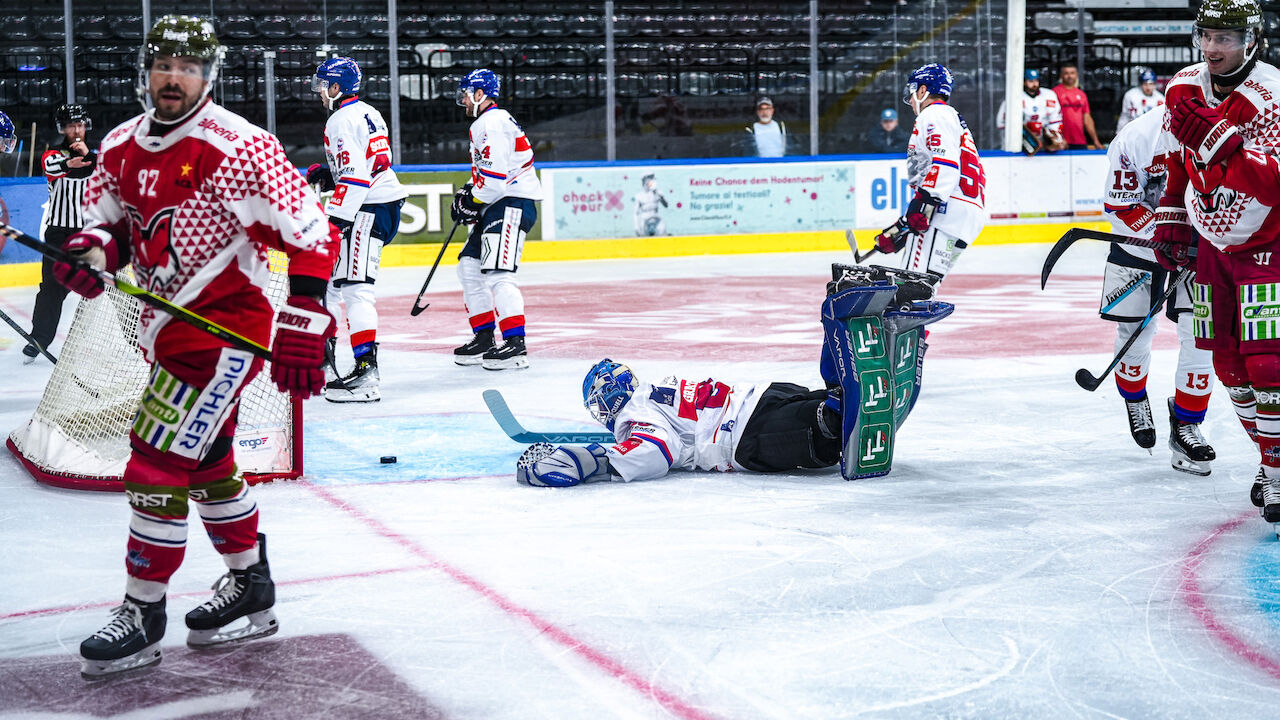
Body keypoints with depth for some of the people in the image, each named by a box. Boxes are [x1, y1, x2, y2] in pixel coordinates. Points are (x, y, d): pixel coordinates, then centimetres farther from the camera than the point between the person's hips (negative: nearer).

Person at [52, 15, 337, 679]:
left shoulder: (237, 148, -18)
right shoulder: (120, 148, 4)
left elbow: (311, 233, -17)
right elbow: (110, 223, 18)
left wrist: (302, 327, -21)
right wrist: (92, 250, -7)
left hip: (225, 328, -8)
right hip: (167, 326, 8)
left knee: (159, 463, -11)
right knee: (205, 462, 19)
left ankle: (143, 616, 1)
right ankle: (250, 588, 36)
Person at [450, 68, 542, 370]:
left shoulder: (494, 122, -14)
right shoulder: (483, 124, 22)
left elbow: (494, 175, -22)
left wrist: (471, 201, -11)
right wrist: (467, 193, 15)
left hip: (512, 204, -11)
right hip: (497, 206, 11)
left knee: (497, 273, -19)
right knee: (470, 267, 12)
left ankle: (516, 344, -22)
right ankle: (485, 339, 16)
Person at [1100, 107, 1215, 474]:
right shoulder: (1136, 138, -23)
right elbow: (1118, 203, -18)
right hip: (1142, 240, -1)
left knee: (1200, 334, -8)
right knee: (1134, 330, 7)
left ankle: (1185, 425, 3)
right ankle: (1135, 402, 36)